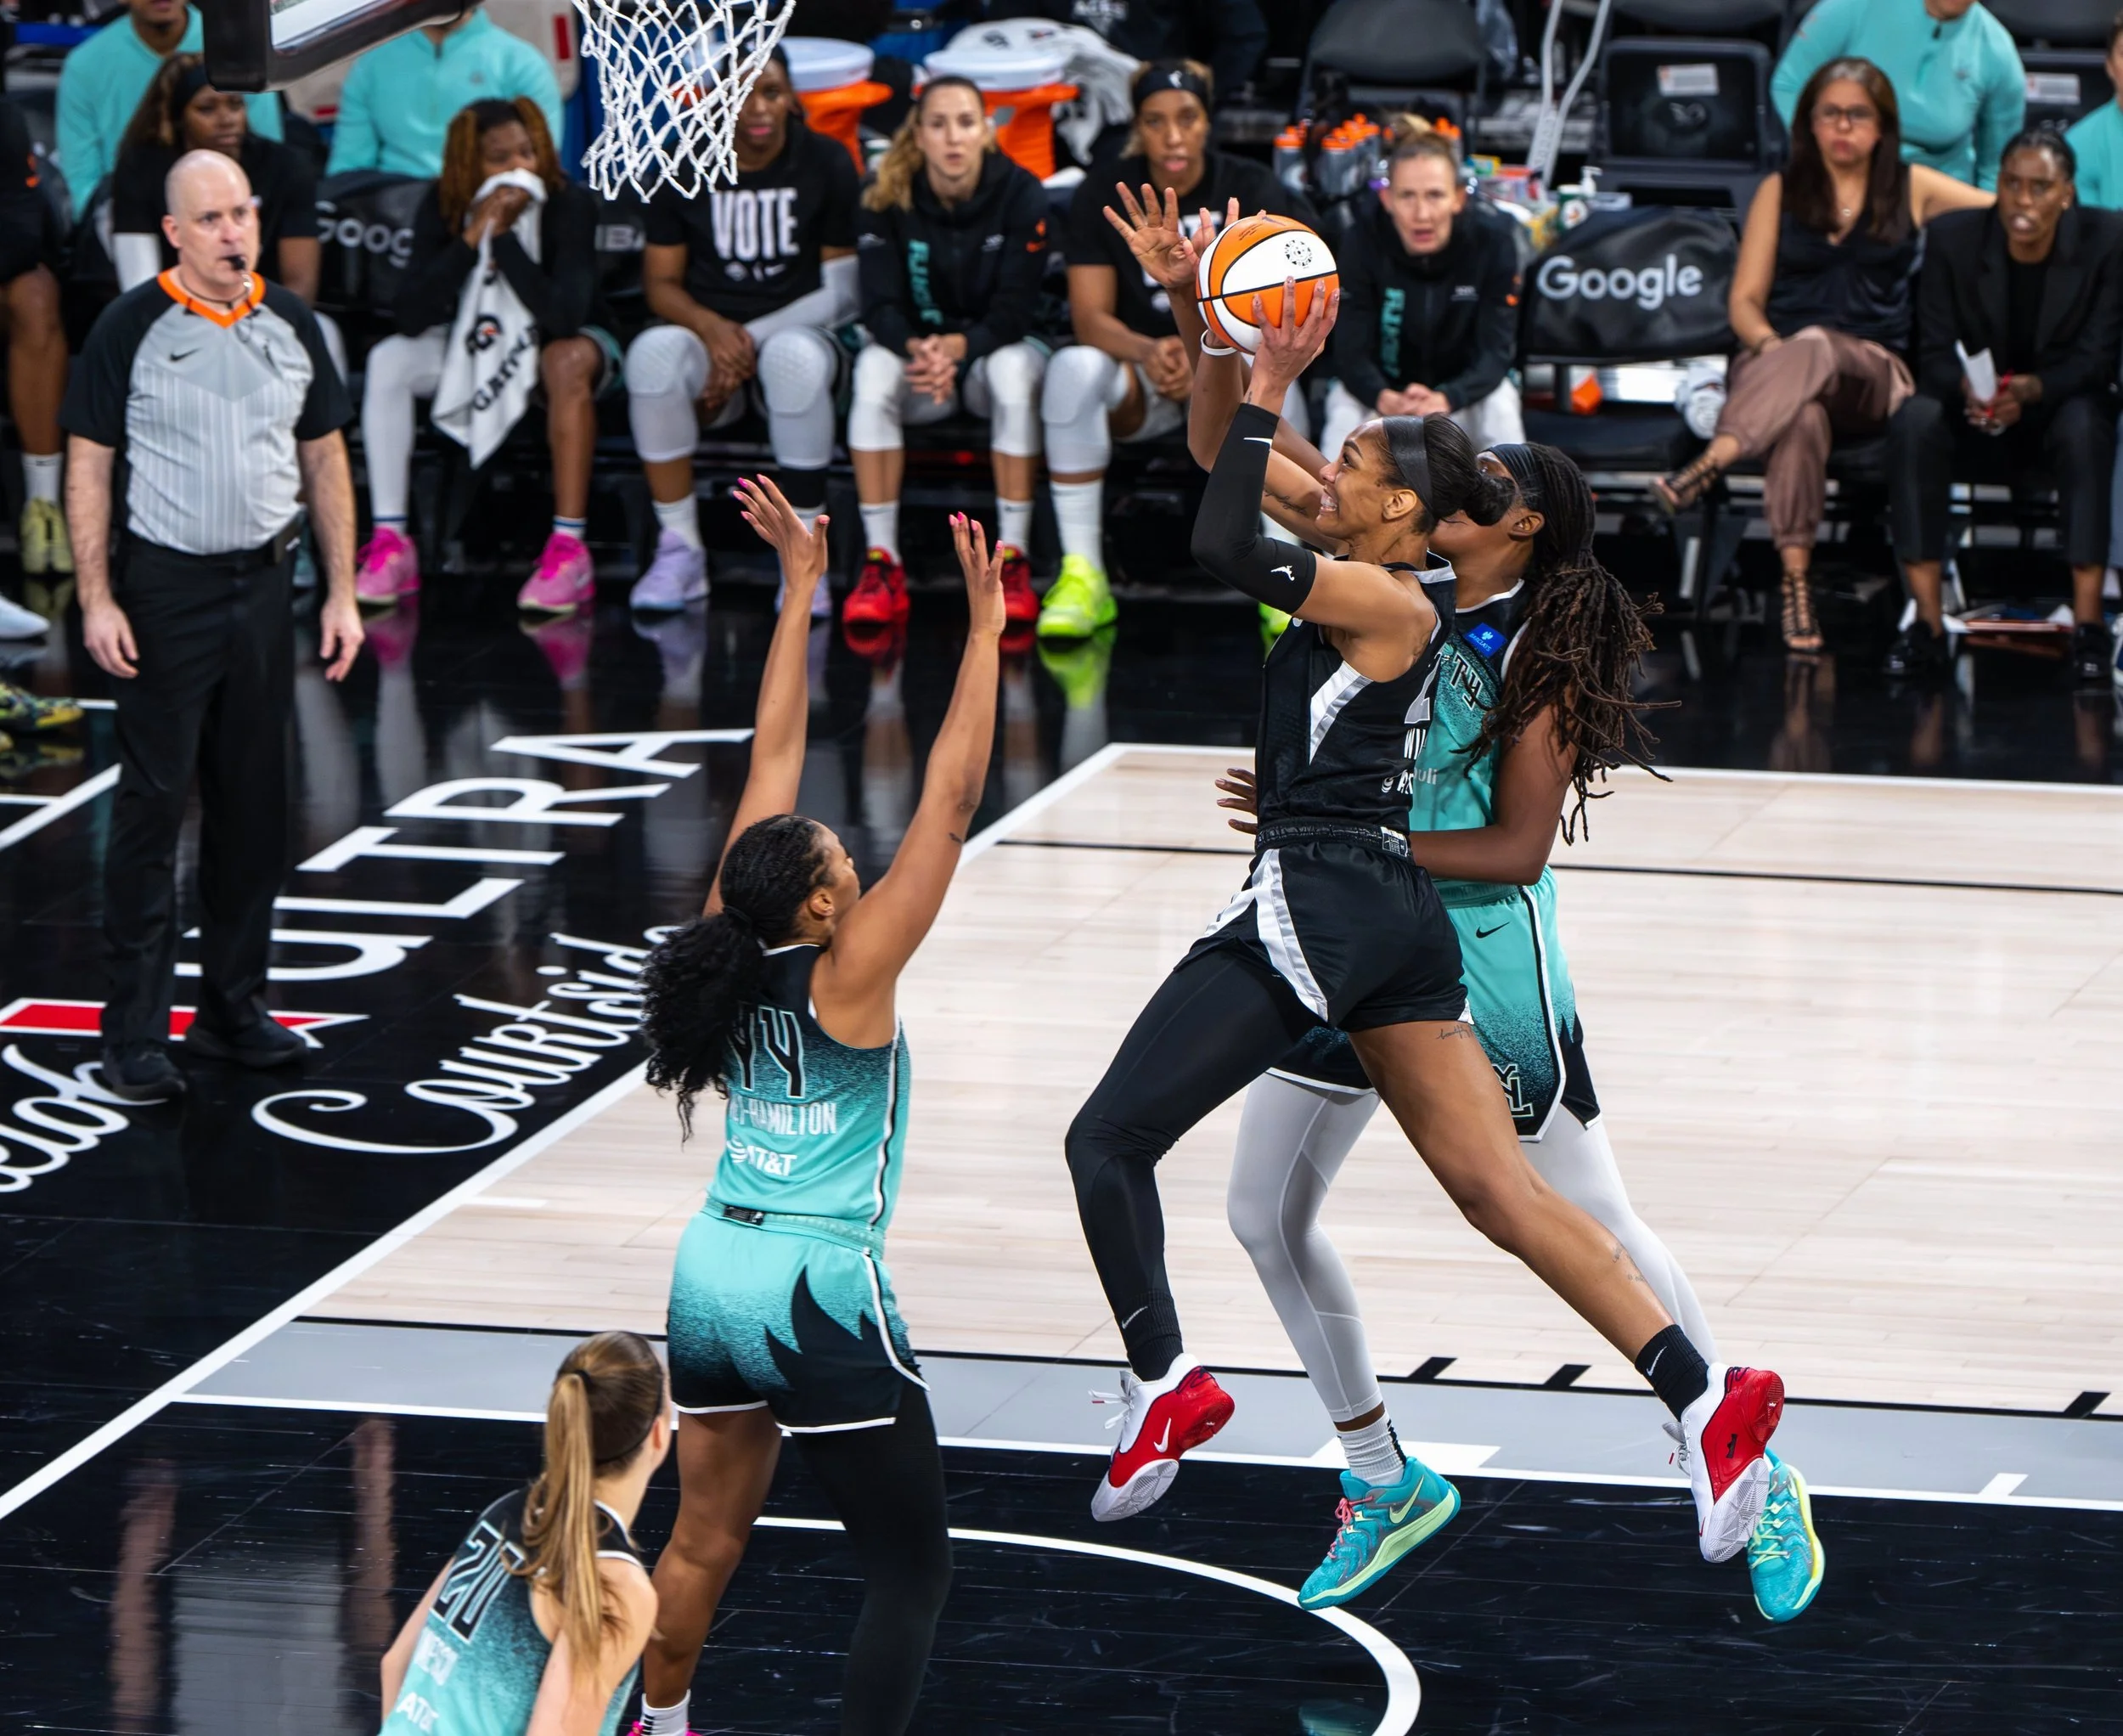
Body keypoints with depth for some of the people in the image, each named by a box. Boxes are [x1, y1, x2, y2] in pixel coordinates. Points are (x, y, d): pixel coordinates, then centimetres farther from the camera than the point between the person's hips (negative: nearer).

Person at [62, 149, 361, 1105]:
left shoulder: (290, 324, 7)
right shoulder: (132, 327, -6)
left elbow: (325, 458, 13)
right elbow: (87, 465, -5)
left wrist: (342, 593, 8)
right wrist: (97, 600, -12)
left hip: (266, 584, 4)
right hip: (165, 586, -4)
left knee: (255, 803, 9)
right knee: (153, 802, -4)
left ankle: (233, 1007, 20)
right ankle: (134, 1032, -1)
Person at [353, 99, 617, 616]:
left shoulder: (569, 204, -21)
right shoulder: (444, 206, -13)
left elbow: (565, 316, -33)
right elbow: (412, 318, -23)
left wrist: (504, 236, -36)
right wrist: (470, 239, -32)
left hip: (556, 343, -3)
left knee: (568, 360, -39)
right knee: (389, 361, -22)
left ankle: (569, 550, -40)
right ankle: (390, 545, -25)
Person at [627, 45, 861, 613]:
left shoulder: (826, 166, -1)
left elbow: (843, 291, -4)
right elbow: (661, 281, 4)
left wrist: (750, 340, -14)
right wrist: (712, 328, -19)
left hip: (795, 330, -1)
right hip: (707, 336, 1)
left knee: (796, 357, -40)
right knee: (653, 352, -35)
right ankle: (679, 550, -26)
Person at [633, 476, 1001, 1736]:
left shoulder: (737, 946, 0)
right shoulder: (848, 973, -16)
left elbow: (775, 755, 7)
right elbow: (952, 800, -17)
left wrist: (802, 586, 12)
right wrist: (986, 627, -15)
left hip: (712, 1277, 7)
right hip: (817, 1297, -7)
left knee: (707, 1539, 23)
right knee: (914, 1573, 1)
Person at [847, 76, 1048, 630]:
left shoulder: (1019, 193, -13)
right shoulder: (888, 196, -10)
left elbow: (1016, 308, -18)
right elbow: (880, 304, -16)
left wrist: (960, 347, -38)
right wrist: (917, 349, -39)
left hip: (993, 346, -1)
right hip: (915, 343, 1)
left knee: (1015, 368, -35)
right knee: (873, 367, -32)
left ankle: (1012, 559, -30)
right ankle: (881, 562, -30)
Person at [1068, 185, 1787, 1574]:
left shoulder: (1392, 601, -12)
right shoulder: (1375, 571, 12)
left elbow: (1222, 546, -22)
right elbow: (1230, 456, 17)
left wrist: (1265, 392, -13)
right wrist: (1195, 311, 7)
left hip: (1315, 905, -10)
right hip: (1398, 918, 10)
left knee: (1110, 1140, -1)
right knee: (1497, 1188, 3)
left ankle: (1165, 1384, -5)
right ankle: (1708, 1397, -7)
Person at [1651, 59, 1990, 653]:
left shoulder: (1912, 188, 15)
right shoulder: (1780, 191, 16)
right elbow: (1745, 299, 10)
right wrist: (1768, 345, -13)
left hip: (1874, 375, 0)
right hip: (1774, 362, 0)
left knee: (1817, 349, -39)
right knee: (1803, 414, -40)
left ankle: (1711, 464, -55)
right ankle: (1796, 581, -50)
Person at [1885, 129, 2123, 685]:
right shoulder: (1953, 238, -7)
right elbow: (1935, 351, -8)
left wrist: (2032, 389, -35)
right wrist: (1966, 387, -32)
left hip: (2060, 407, -1)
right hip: (1976, 418, 1)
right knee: (1914, 420, -31)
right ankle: (1927, 622, -33)